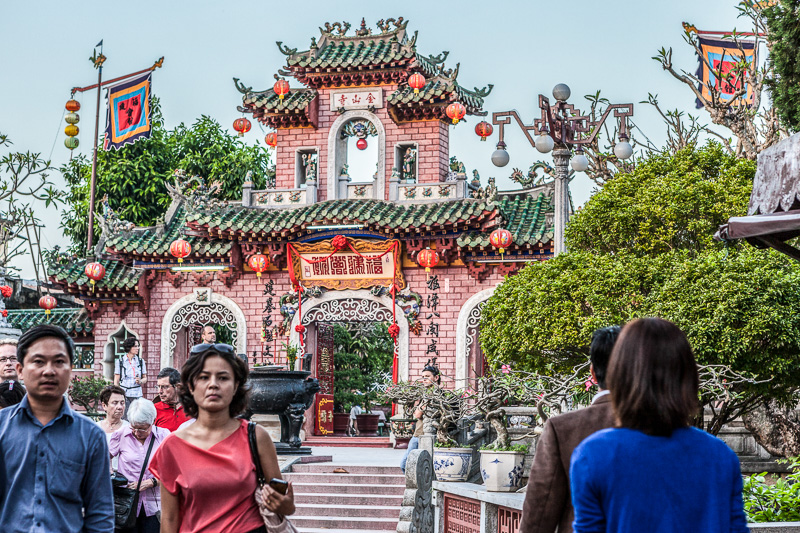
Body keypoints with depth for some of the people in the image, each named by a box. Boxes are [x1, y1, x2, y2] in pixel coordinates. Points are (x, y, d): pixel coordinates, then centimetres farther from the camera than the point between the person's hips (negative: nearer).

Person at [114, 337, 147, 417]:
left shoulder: (141, 361, 10)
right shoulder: (120, 361, 4)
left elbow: (145, 378, 15)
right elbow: (116, 381, 5)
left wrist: (140, 381, -8)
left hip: (137, 394, 2)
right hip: (124, 394, -2)